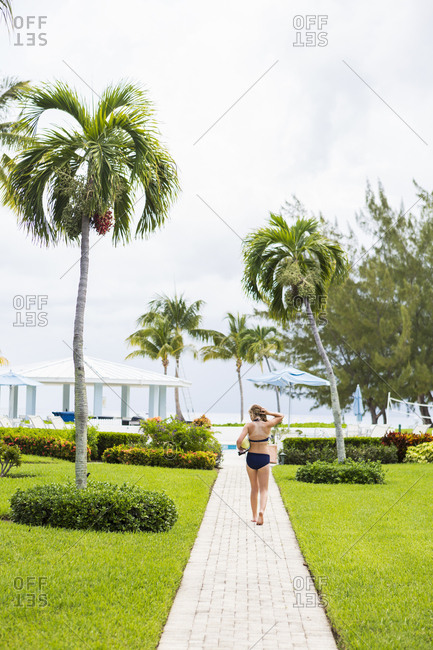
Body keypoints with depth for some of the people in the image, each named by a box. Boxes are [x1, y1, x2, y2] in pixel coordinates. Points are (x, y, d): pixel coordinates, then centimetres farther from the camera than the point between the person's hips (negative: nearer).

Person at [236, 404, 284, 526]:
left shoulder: (249, 425, -8)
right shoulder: (267, 425, -4)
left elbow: (239, 441, -19)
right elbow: (281, 416, 13)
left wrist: (239, 448, 1)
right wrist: (268, 413, 0)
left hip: (251, 457, 1)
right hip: (264, 458, -1)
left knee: (254, 488, 17)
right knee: (263, 489, 1)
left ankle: (254, 516, 23)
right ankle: (261, 511, -24)